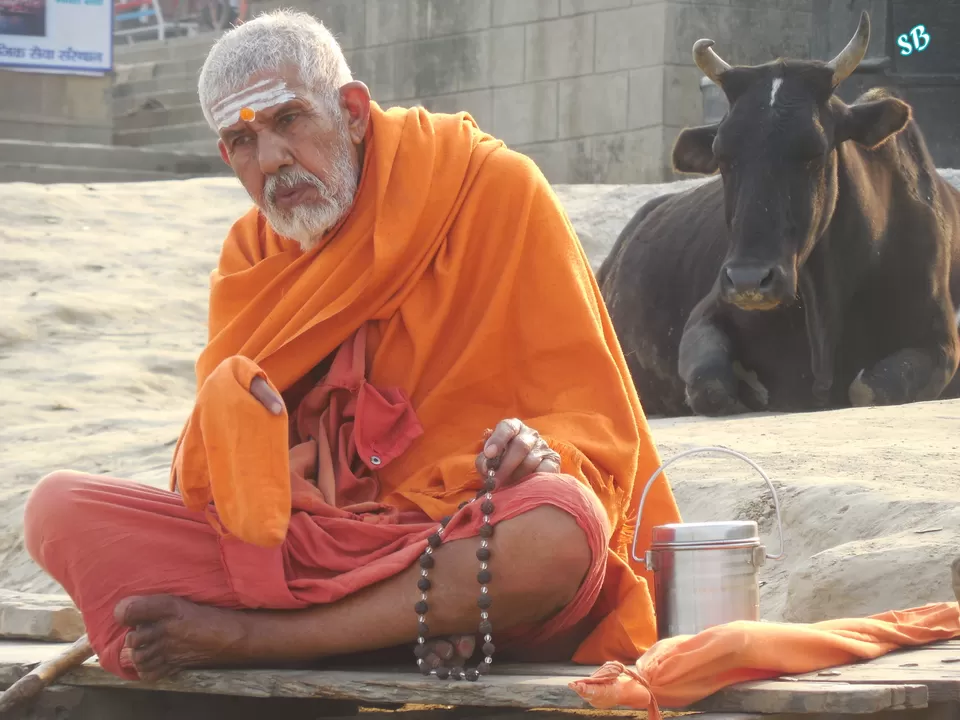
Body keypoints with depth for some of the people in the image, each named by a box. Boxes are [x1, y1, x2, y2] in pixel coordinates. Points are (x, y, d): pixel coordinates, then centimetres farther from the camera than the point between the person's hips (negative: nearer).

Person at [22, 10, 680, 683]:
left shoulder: (497, 190, -1)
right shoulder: (251, 250, 12)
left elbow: (594, 421, -2)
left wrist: (542, 450, -26)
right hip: (304, 539, 4)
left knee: (561, 529, -39)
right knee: (59, 507, -16)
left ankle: (235, 634, -24)